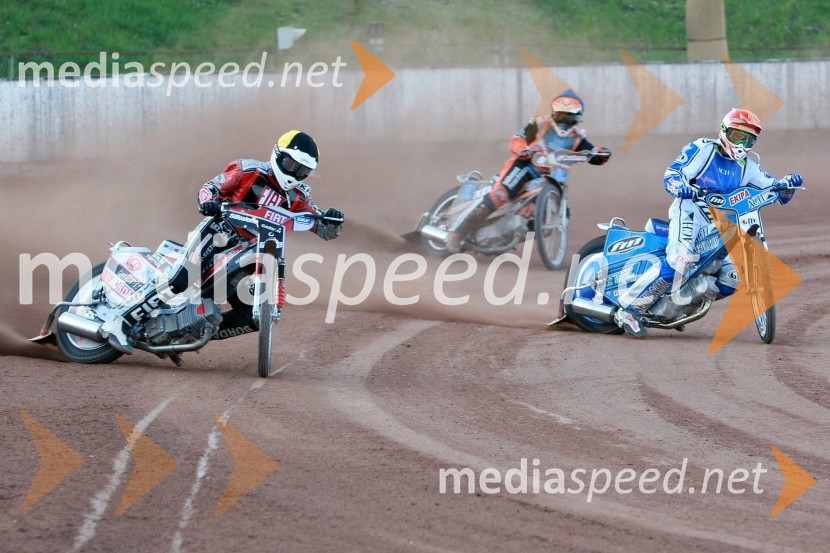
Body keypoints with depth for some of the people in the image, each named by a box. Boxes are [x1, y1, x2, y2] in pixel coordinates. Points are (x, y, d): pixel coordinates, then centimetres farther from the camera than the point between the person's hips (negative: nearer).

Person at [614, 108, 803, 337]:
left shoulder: (748, 168, 16)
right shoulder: (703, 149, -2)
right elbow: (671, 174, -9)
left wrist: (789, 183, -8)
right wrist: (681, 187, -32)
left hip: (719, 227, 7)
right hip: (690, 209, -7)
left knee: (733, 279, -6)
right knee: (680, 261, -32)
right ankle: (630, 307, -28)